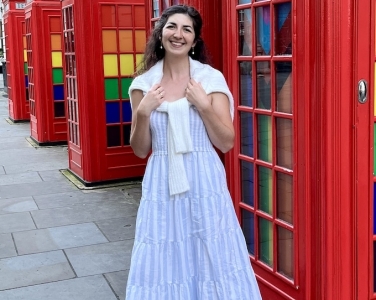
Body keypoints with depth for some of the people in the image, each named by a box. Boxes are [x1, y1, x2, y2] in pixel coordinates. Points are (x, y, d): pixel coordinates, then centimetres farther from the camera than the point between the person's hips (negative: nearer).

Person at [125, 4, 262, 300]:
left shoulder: (212, 79, -2)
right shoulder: (144, 83, 3)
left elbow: (226, 143, -3)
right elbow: (140, 150, 5)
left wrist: (204, 106, -15)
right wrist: (143, 112, -10)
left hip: (204, 184, -1)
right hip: (162, 186, 2)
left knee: (211, 259, 7)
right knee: (164, 263, 8)